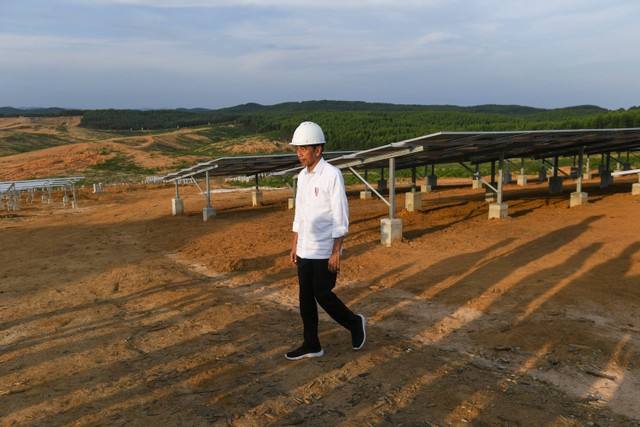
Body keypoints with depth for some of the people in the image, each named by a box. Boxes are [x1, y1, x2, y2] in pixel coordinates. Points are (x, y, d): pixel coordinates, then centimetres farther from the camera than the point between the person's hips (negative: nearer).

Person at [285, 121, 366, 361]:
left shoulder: (332, 175, -14)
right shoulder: (302, 176, 9)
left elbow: (340, 217, -16)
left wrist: (336, 252, -18)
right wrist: (295, 246, 15)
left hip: (325, 251, -7)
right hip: (305, 251, 7)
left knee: (322, 295, 0)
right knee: (305, 298, 10)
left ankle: (354, 323, 24)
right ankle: (311, 345, 22)